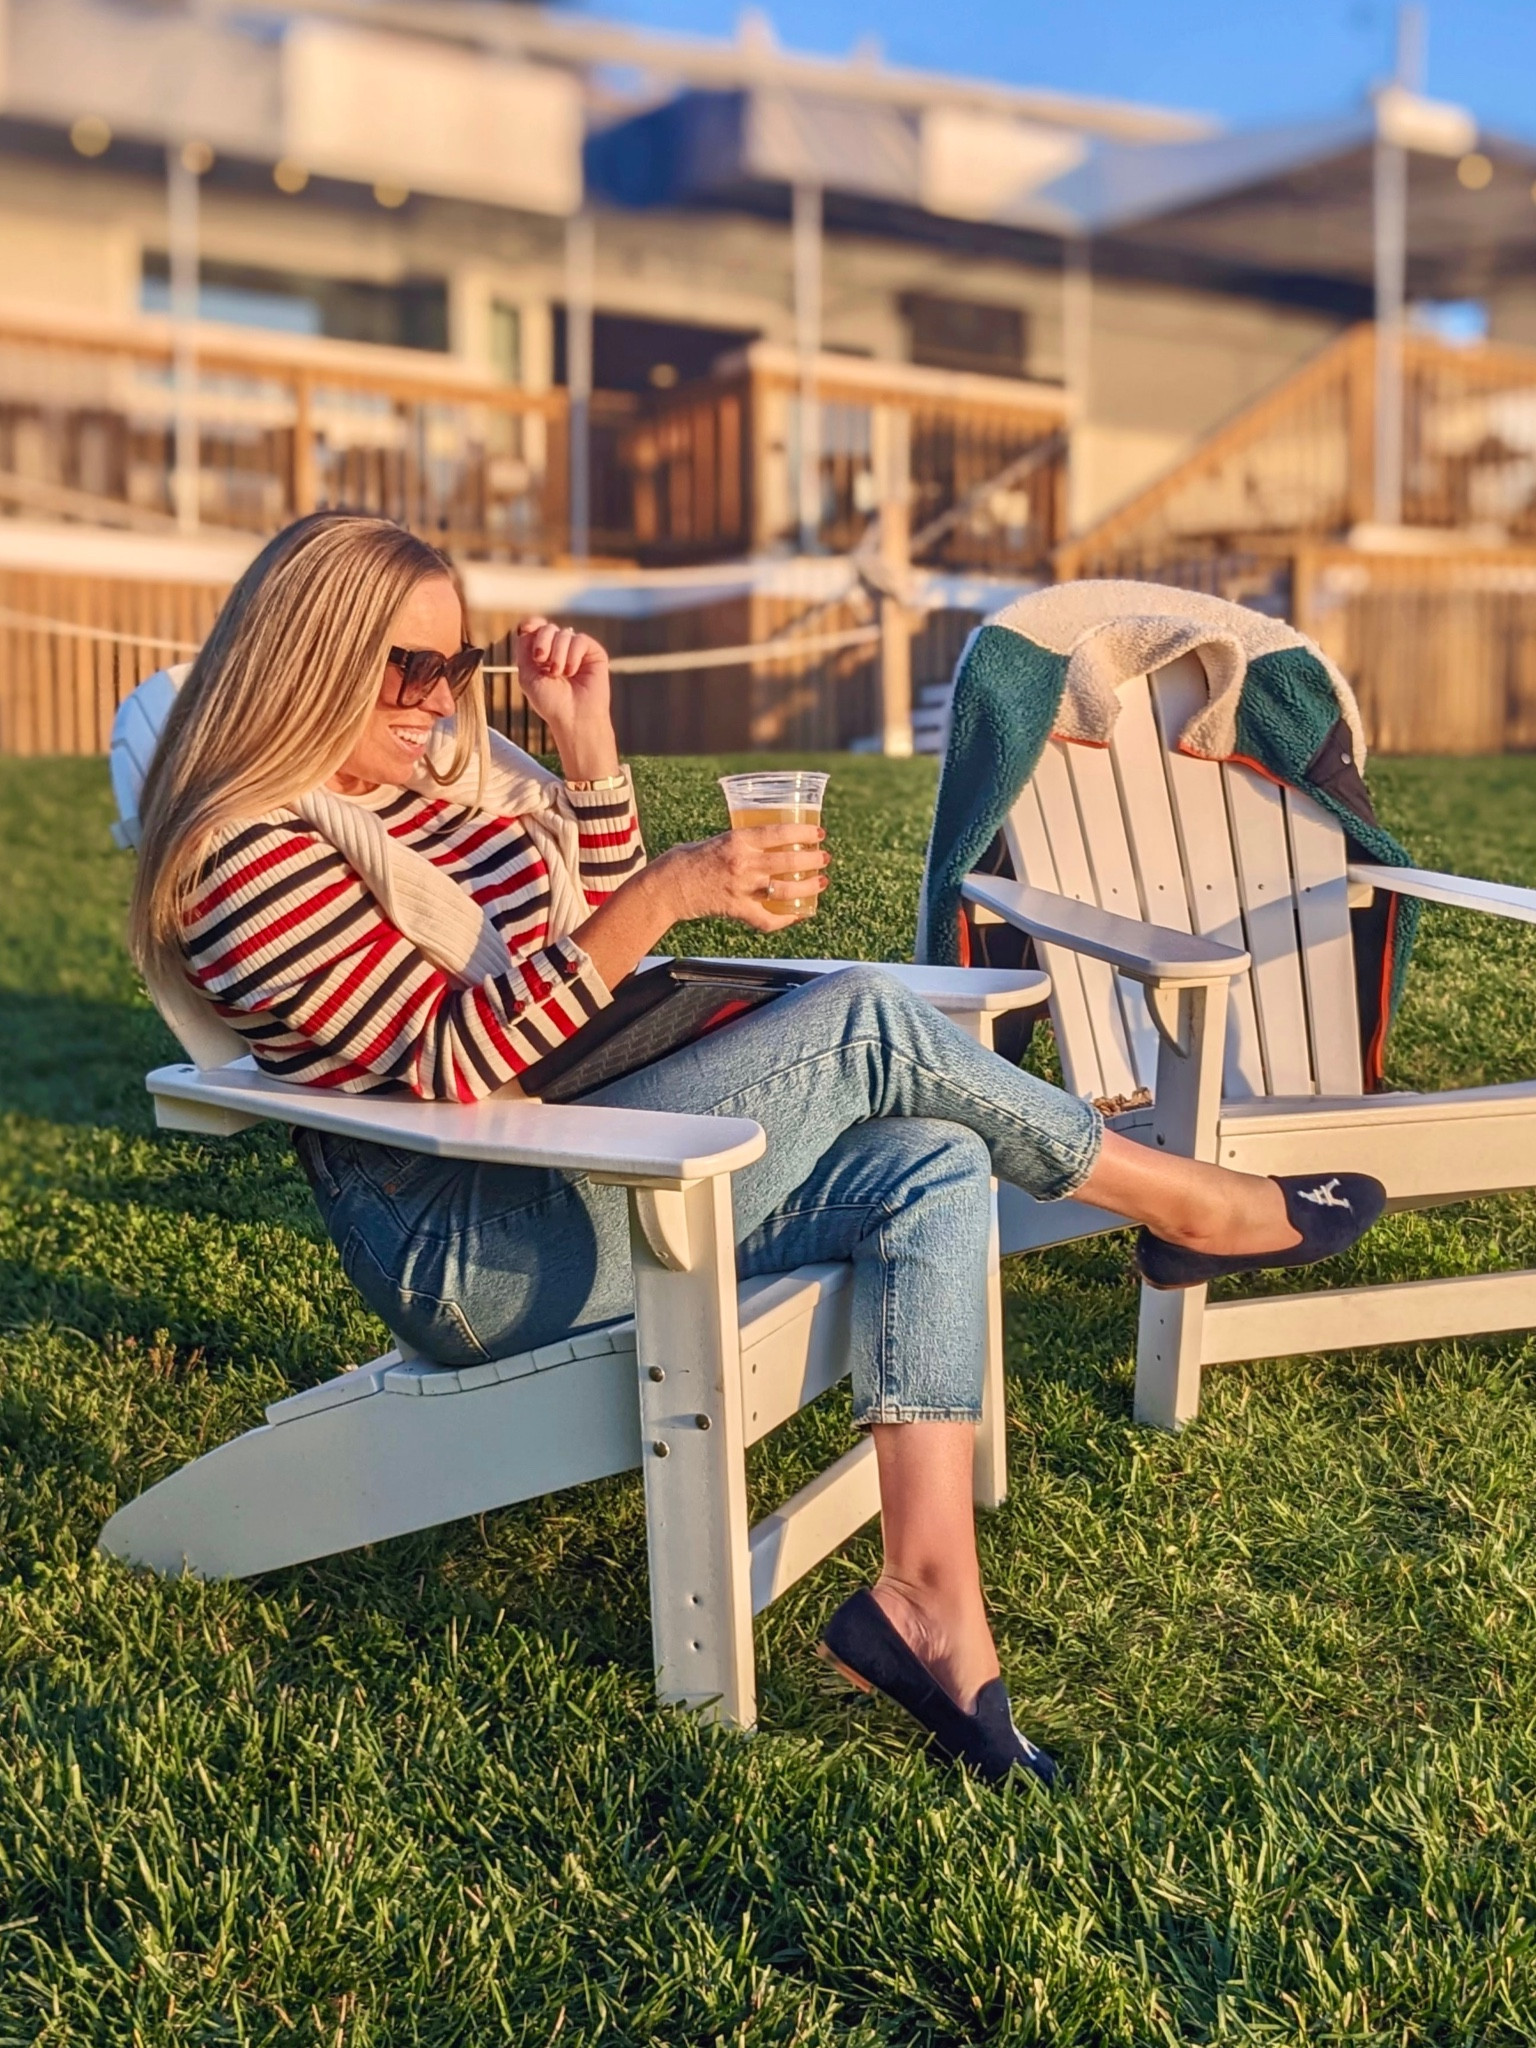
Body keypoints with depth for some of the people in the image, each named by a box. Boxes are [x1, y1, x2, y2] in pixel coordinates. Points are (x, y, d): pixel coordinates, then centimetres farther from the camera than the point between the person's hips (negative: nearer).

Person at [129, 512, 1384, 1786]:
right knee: (866, 1025, -19)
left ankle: (927, 1598, -17)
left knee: (926, 1169, -11)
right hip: (473, 1258, -9)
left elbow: (597, 942, 18)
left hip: (581, 1180, 9)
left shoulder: (448, 768, 11)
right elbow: (452, 1061, -21)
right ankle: (1191, 1208, 0)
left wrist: (588, 738, 3)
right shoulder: (250, 856, -14)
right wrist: (670, 892, -26)